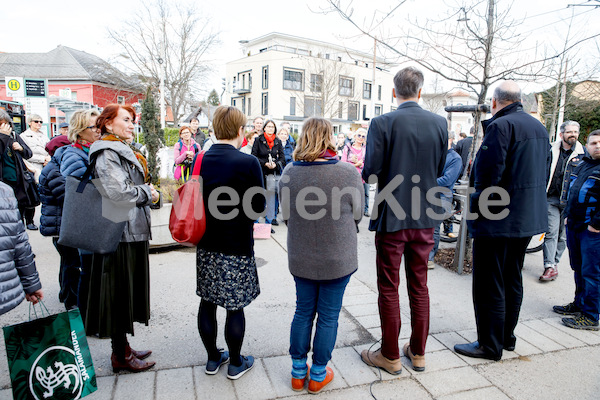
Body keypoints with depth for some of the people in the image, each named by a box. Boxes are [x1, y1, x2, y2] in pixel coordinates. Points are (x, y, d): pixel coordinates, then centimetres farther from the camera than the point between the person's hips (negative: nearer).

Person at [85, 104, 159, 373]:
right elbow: (117, 192, -26)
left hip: (132, 230, 10)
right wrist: (147, 193, -11)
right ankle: (120, 356, 16)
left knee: (128, 290, 16)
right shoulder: (107, 153, -14)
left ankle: (123, 348, 30)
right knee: (120, 290, 1)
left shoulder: (123, 150, 19)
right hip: (120, 232, -10)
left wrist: (146, 191, 3)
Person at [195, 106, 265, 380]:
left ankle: (213, 358, 34)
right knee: (235, 306, 9)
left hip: (206, 244, 6)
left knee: (207, 303, 17)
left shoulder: (200, 160, -2)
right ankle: (236, 363, 26)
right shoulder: (248, 163, -17)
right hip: (237, 247, -5)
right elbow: (258, 206, -13)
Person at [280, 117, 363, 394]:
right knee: (328, 316, 14)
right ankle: (318, 375, 31)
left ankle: (298, 372, 34)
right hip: (338, 259, -2)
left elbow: (286, 214, 0)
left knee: (303, 312, 19)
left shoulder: (289, 172, -10)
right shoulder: (348, 173, -18)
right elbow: (356, 214, -5)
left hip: (300, 257, 3)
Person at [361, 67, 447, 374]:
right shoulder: (439, 123, 0)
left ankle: (390, 357, 21)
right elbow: (439, 169, 7)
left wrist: (368, 174, 6)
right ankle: (418, 352, 30)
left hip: (391, 217, -4)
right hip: (424, 217, 5)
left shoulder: (382, 123, -13)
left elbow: (370, 172, -15)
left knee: (389, 288, 8)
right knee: (419, 285, 16)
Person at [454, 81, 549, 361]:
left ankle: (490, 345, 13)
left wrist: (479, 207, -8)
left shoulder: (501, 126, -17)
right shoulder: (539, 127, 12)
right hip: (529, 219, 10)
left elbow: (488, 173, -23)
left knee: (489, 285, 2)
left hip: (498, 220, -9)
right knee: (513, 280, 19)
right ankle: (507, 337, 33)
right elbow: (540, 171, 18)